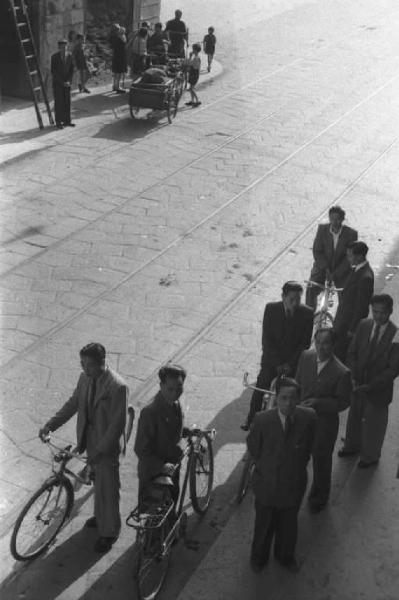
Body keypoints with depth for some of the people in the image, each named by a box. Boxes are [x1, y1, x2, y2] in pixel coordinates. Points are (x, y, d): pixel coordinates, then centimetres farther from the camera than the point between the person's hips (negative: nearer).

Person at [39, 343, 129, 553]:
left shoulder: (118, 386, -27)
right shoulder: (85, 378, -5)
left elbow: (118, 423, -25)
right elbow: (73, 403, 6)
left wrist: (100, 450, -26)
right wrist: (50, 425, -2)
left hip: (107, 443, -7)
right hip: (89, 439, 7)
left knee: (107, 488, 7)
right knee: (97, 481, 26)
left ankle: (109, 532, 26)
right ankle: (100, 516, 49)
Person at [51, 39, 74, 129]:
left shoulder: (69, 55, 2)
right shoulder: (54, 56, -10)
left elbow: (71, 69, 6)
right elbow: (53, 71, -10)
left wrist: (69, 81, -7)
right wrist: (62, 82, -14)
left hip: (66, 83, 4)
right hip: (57, 82, -4)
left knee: (67, 102, 3)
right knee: (58, 102, -3)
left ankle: (67, 121, 10)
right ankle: (58, 122, 1)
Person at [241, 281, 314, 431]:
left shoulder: (307, 313, -12)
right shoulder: (271, 309, -11)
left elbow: (306, 343, -6)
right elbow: (266, 340, -9)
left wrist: (290, 364, -11)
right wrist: (277, 363, -13)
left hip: (294, 362, 0)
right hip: (272, 360, 0)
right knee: (260, 388, 4)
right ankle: (251, 419, 22)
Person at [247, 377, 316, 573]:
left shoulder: (308, 417, -19)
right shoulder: (262, 420, -24)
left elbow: (308, 447, 0)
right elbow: (253, 448, -5)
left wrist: (298, 467, 4)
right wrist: (265, 469, 3)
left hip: (293, 483, 2)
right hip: (267, 482, -1)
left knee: (289, 523, 23)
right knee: (264, 524, 20)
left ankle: (285, 555, 50)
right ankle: (259, 557, 47)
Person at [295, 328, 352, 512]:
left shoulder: (342, 373, -26)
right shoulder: (306, 356, -10)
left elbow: (343, 402, -16)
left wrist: (318, 402, -27)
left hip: (324, 423, -4)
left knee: (321, 461, 18)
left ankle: (318, 498, 42)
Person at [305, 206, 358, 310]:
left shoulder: (351, 233, -16)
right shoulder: (322, 229, -11)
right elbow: (317, 251, -10)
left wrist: (335, 274, -22)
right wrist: (326, 269, -21)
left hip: (342, 270, -1)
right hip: (322, 266, 1)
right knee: (311, 290, -16)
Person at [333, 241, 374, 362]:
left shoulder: (366, 277, -28)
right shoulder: (356, 268, 1)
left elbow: (361, 306, -23)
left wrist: (352, 329, -16)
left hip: (349, 323, -9)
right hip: (343, 318, 9)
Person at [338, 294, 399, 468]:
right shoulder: (364, 325, -7)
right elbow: (352, 352, 2)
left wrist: (370, 386, -20)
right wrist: (354, 377, -10)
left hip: (378, 388, -4)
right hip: (358, 384, 4)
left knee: (373, 422, 13)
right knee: (354, 416, 23)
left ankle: (370, 456, 37)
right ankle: (352, 445, 49)